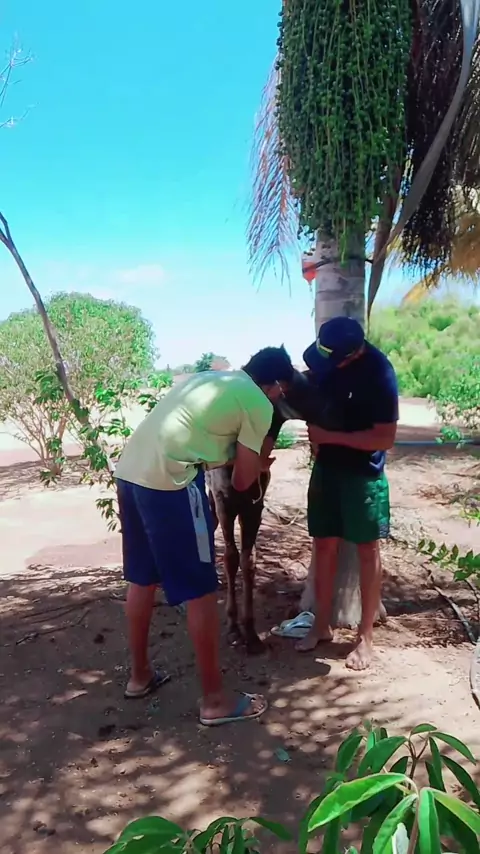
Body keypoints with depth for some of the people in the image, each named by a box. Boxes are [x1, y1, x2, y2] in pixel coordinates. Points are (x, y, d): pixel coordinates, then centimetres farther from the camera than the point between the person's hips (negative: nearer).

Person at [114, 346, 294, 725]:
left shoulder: (213, 377, 23)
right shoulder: (259, 403, 0)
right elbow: (242, 481, 4)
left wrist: (248, 456, 36)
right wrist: (259, 464, 24)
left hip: (129, 471, 9)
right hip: (168, 481, -9)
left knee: (142, 579, 22)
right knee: (201, 591, 4)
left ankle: (140, 675, 38)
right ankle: (215, 699, 17)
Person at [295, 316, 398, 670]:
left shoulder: (378, 372, -24)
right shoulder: (327, 356, -5)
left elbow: (386, 438, -22)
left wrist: (330, 436, -22)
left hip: (363, 472, -5)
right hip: (327, 465, 6)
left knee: (367, 550, 6)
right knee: (325, 545, 11)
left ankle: (366, 636, 20)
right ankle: (322, 624, 26)